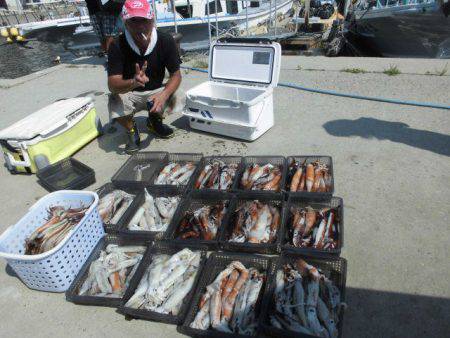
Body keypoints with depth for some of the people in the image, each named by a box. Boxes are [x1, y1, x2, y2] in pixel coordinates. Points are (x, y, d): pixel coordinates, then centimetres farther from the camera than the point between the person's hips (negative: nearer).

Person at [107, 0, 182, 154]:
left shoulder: (166, 40, -17)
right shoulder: (117, 46, -21)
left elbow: (176, 75, -15)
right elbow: (113, 85, -28)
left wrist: (164, 95, -36)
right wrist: (133, 82, -52)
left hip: (155, 91, 2)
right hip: (128, 92, -2)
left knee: (171, 100, -27)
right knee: (115, 104, -31)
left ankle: (154, 121, 11)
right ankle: (131, 130, 6)